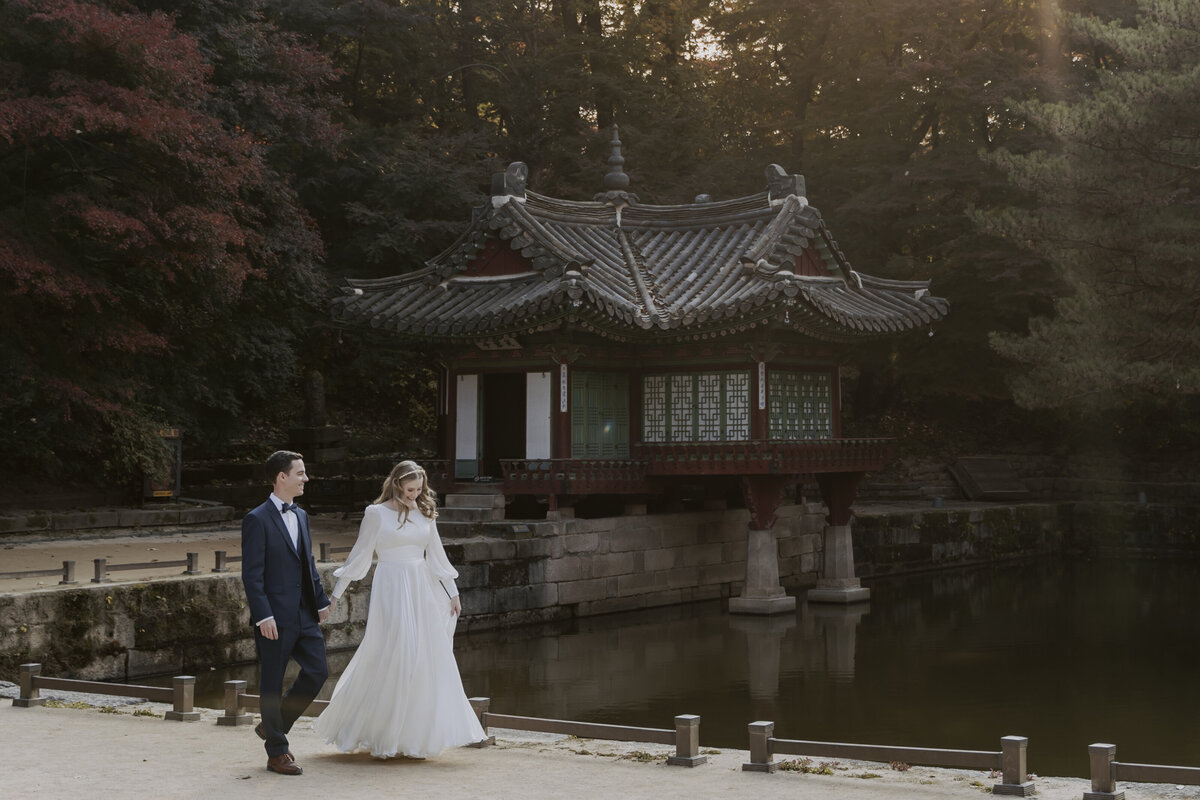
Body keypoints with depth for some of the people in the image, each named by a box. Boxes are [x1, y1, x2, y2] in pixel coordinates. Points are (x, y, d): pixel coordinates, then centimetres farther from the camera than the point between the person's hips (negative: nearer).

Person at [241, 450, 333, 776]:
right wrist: (264, 617, -18)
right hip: (275, 618, -8)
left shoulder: (301, 516, 14)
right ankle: (277, 752, 13)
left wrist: (321, 600, 17)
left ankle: (273, 726, 24)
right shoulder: (257, 520, -10)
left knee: (317, 671, 7)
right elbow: (252, 575, -14)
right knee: (272, 684, 3)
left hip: (305, 614, 8)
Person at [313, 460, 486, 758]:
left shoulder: (424, 513, 11)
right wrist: (336, 594, 0)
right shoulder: (377, 513, -2)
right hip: (391, 589, -5)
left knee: (426, 662, 1)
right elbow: (359, 555, 1)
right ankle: (378, 736, 4)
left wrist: (453, 593, 15)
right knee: (393, 659, -9)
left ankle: (411, 739, 10)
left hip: (422, 590, 5)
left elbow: (436, 555, 16)